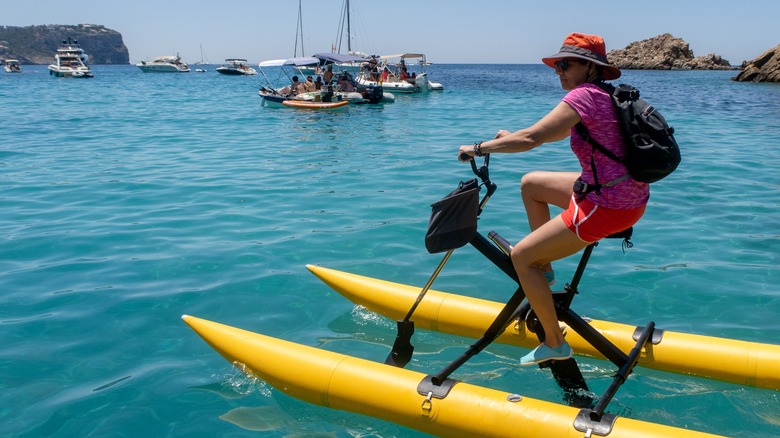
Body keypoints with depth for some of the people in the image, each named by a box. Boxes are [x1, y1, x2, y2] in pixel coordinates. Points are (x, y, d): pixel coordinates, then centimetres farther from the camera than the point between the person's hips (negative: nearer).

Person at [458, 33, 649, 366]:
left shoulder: (584, 94, -17)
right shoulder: (603, 95, 11)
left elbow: (531, 139, -25)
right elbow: (562, 132, 26)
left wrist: (479, 148, -14)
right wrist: (513, 136, 25)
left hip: (607, 207, -10)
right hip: (625, 194, 10)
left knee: (521, 257, 0)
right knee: (530, 183, 22)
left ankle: (554, 343, 11)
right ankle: (543, 269, 28)